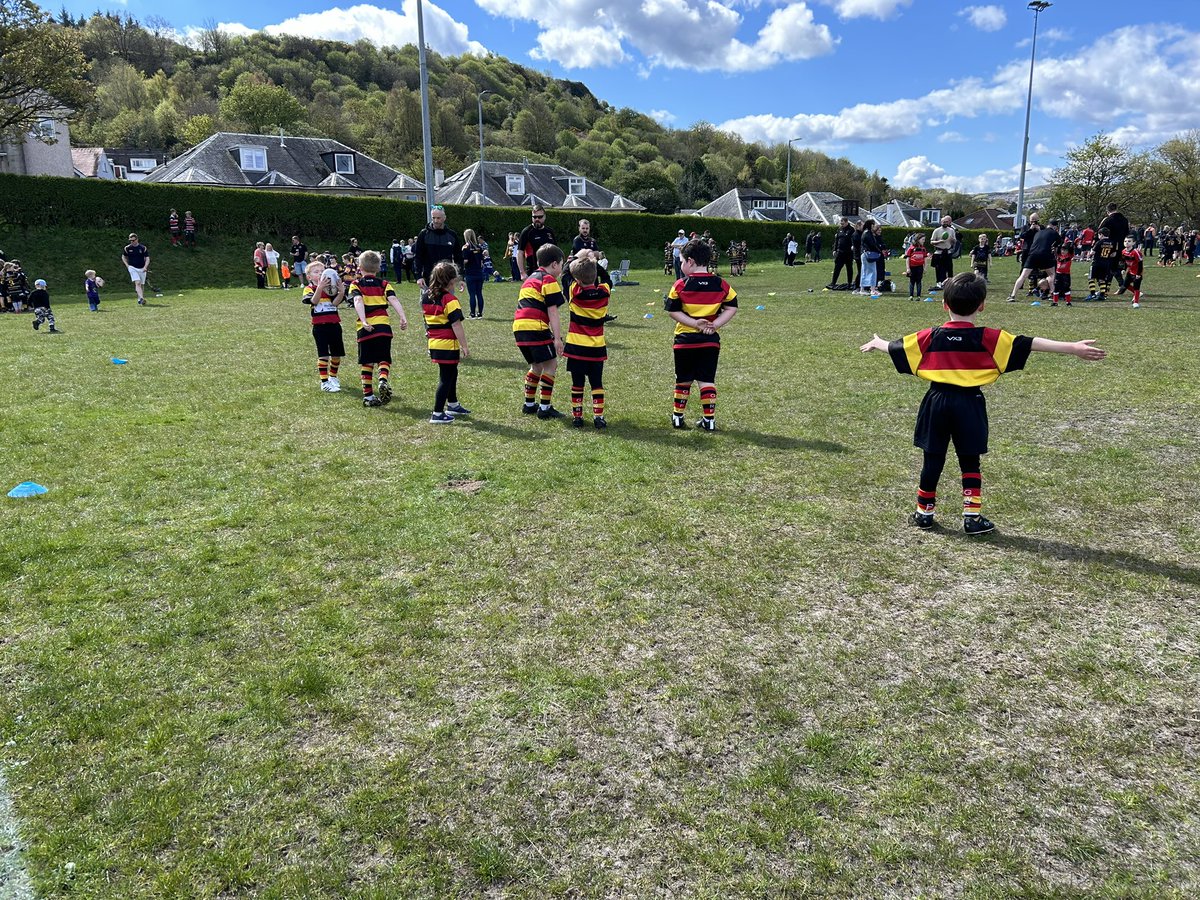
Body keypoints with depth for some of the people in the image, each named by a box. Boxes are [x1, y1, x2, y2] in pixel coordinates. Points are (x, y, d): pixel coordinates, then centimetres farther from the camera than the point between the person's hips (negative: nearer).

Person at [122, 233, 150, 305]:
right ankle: (141, 299, -31)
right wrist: (127, 265, 2)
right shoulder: (127, 248, 1)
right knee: (137, 283, -18)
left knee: (141, 285, 8)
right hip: (132, 268, -1)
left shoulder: (143, 248, -3)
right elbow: (123, 257, 16)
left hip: (142, 269, 1)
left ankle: (139, 299, 21)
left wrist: (145, 267, -16)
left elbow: (147, 258, -1)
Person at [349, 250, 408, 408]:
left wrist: (364, 321, -23)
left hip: (365, 328, 0)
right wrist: (403, 318, -15)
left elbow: (358, 302, -11)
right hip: (383, 326, 0)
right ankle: (383, 380, -22)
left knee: (366, 362, 10)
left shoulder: (356, 284, 9)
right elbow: (393, 300, -5)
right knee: (384, 358, 8)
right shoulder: (384, 284, 13)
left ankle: (368, 396, 11)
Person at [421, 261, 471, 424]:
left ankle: (453, 405, 38)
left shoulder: (426, 296, 7)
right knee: (446, 378, 0)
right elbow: (456, 325, -18)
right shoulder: (450, 299, -17)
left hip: (434, 342, 8)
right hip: (448, 344, -8)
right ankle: (437, 414, 2)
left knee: (451, 373, 24)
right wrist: (464, 346, -15)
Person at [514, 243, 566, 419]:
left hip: (519, 327, 9)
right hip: (535, 327, -9)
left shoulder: (531, 278, 27)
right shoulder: (549, 280, -1)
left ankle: (529, 404, 24)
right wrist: (557, 338, -10)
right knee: (550, 365, -1)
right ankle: (544, 408, -4)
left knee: (537, 366, 21)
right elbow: (552, 311, -8)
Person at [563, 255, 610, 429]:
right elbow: (606, 279, 16)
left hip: (576, 346, -1)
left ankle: (577, 416, 11)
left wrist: (577, 259, 14)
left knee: (577, 383, 9)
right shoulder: (604, 292, -6)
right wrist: (594, 262, 15)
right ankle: (598, 416, 5)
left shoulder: (575, 291, -11)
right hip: (597, 348, 1)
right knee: (597, 383, 9)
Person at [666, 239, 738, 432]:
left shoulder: (680, 285, -8)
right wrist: (715, 325, -7)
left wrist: (694, 323, -10)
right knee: (707, 380, 8)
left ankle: (678, 417, 22)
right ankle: (709, 419, 7)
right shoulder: (722, 285, -1)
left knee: (683, 380, 13)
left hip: (685, 340, -1)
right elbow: (732, 308, -1)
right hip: (711, 341, 1)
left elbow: (672, 311, -9)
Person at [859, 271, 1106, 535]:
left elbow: (896, 347, 11)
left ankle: (924, 513, 20)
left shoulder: (931, 336, -2)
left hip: (937, 402, 2)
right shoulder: (988, 338, -8)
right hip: (969, 404, -2)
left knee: (933, 459, 11)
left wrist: (876, 343, 32)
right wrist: (1073, 348, -11)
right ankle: (972, 517, 10)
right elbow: (1031, 344, -11)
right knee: (970, 462, 9)